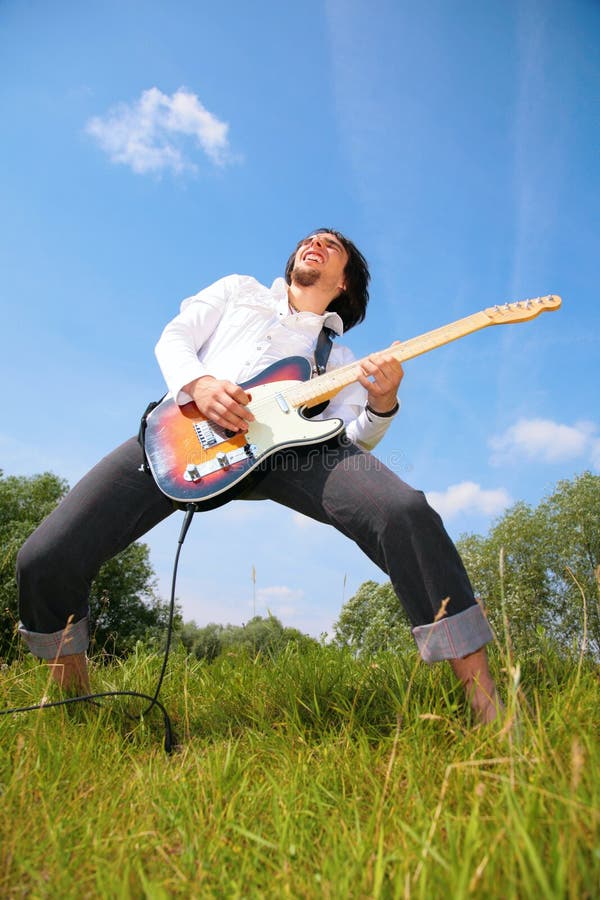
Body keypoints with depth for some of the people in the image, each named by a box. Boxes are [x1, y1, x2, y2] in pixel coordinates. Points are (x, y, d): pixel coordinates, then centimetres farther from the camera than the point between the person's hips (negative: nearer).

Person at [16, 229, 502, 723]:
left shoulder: (338, 356, 27)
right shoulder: (239, 289, 30)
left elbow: (351, 442, 14)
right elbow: (173, 338, 16)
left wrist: (382, 404, -8)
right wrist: (200, 383, -7)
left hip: (282, 440, 0)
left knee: (407, 513, -26)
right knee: (45, 560, -14)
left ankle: (485, 702, -13)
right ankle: (72, 688, 17)